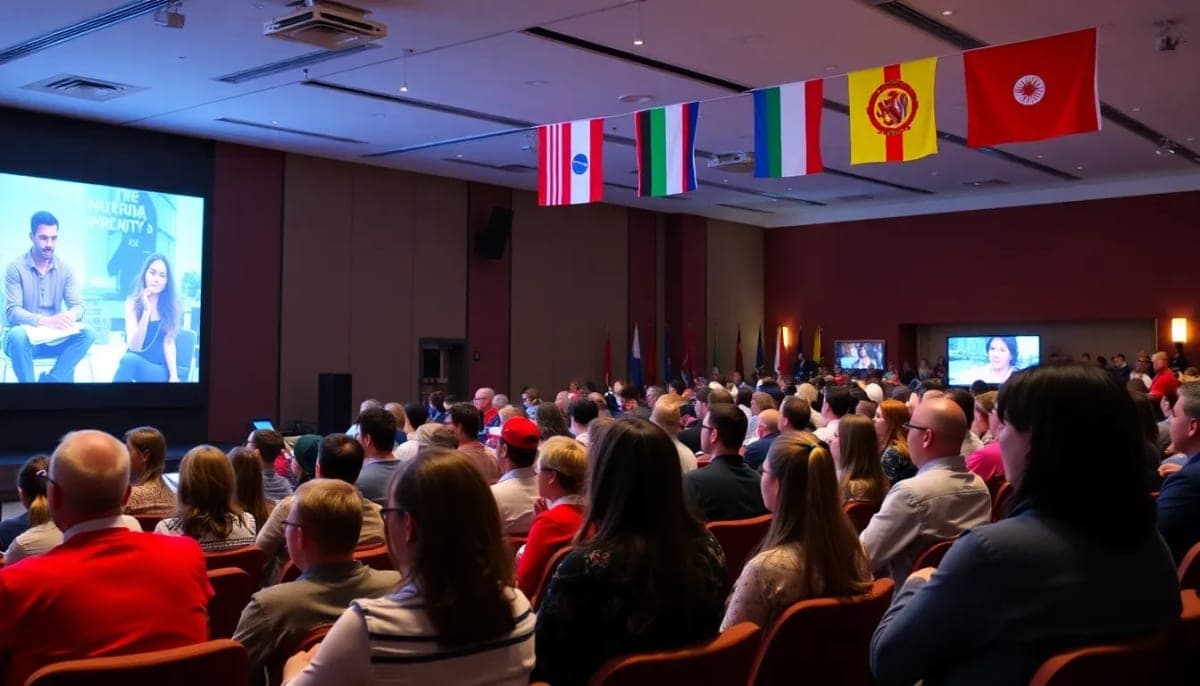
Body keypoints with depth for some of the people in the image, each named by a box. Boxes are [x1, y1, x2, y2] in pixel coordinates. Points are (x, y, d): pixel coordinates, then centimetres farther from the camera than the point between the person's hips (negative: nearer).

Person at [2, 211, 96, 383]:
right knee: (17, 334, -37)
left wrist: (69, 316, -28)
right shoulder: (16, 268, -7)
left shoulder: (65, 269, 4)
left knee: (88, 333, -25)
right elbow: (12, 312, -16)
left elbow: (78, 306, -2)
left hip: (54, 337, 3)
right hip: (26, 337, -3)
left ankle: (51, 380, -27)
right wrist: (45, 321, -34)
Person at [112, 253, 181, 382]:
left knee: (129, 361, -33)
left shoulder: (171, 306, 0)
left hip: (160, 369, -1)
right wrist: (146, 310, -21)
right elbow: (134, 346, -12)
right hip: (133, 362, 1)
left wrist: (174, 376, -21)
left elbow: (168, 343, -6)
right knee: (129, 359, -35)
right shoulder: (133, 304, -1)